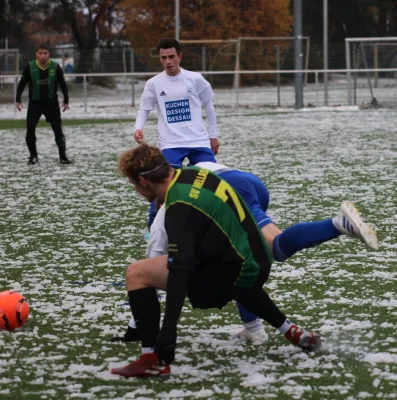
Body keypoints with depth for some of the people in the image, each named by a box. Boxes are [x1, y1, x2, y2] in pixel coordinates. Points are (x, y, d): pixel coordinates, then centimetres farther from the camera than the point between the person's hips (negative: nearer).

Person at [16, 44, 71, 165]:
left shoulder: (55, 67, -6)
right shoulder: (30, 67, -8)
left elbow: (63, 85, 5)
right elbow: (22, 84, 3)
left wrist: (66, 101, 4)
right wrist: (18, 100, -2)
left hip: (52, 103, 0)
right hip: (35, 103, 0)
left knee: (58, 130, 1)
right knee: (30, 129, -8)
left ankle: (63, 157, 7)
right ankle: (33, 156, 7)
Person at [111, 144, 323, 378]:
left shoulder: (180, 209, -23)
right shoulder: (193, 175, 2)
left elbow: (180, 269, -31)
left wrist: (168, 331, -34)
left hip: (235, 275, -9)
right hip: (258, 263, 9)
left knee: (137, 274, -11)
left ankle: (154, 360, -9)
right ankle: (293, 333, 50)